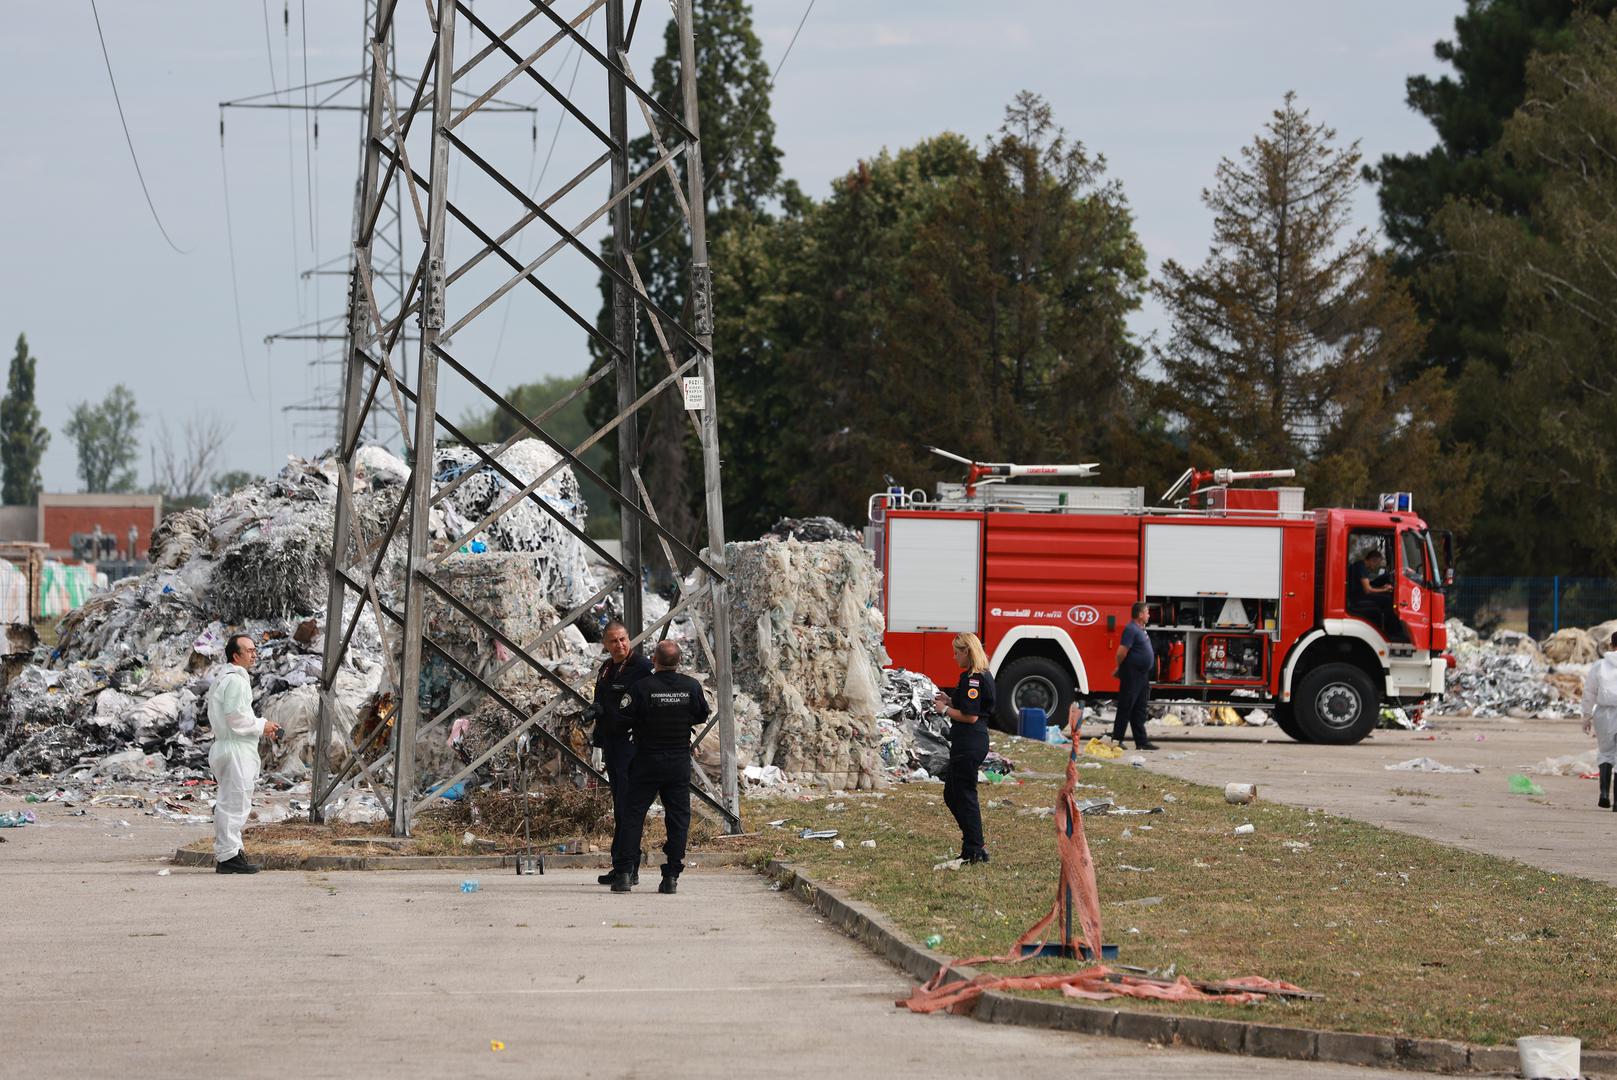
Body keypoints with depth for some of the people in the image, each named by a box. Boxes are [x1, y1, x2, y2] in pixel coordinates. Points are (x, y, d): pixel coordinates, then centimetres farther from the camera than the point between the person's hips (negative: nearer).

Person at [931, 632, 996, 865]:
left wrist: (945, 709, -9)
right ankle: (974, 847, 17)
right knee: (951, 795, 16)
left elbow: (971, 716, -21)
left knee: (964, 796, -4)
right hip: (971, 743, 11)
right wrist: (950, 701, 14)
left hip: (969, 745, -11)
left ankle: (974, 851, 1)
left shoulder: (973, 679, -18)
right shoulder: (982, 676, 15)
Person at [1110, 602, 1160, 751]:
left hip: (1142, 676, 10)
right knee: (1125, 709, -4)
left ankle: (1141, 741, 13)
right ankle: (1116, 740, 0)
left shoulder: (1141, 630, 16)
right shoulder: (1131, 629, -15)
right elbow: (1122, 652, -20)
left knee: (1139, 711, 11)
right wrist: (1120, 669, -5)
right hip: (1132, 675, -10)